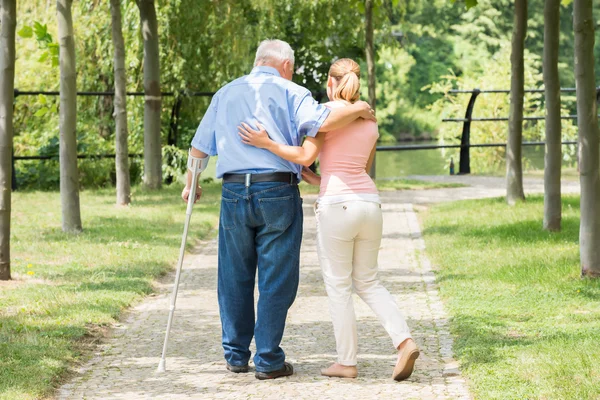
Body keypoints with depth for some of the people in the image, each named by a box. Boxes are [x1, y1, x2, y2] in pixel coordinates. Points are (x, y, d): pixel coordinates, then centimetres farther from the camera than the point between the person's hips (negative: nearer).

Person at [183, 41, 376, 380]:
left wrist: (191, 184, 34)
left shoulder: (226, 94, 16)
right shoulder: (289, 92, 1)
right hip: (278, 192, -4)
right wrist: (358, 110, -1)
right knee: (276, 280, 2)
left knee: (235, 277, 13)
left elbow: (200, 148, 20)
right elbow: (321, 123, -17)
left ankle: (236, 354, 19)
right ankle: (268, 359, 3)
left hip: (234, 194, 4)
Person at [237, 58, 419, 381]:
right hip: (370, 203, 6)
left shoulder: (327, 111, -4)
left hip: (338, 205, -6)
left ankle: (347, 362, 9)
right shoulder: (370, 121, 16)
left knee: (338, 285, 5)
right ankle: (404, 341, -2)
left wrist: (267, 144, -9)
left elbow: (305, 156, -11)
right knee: (367, 282, 16)